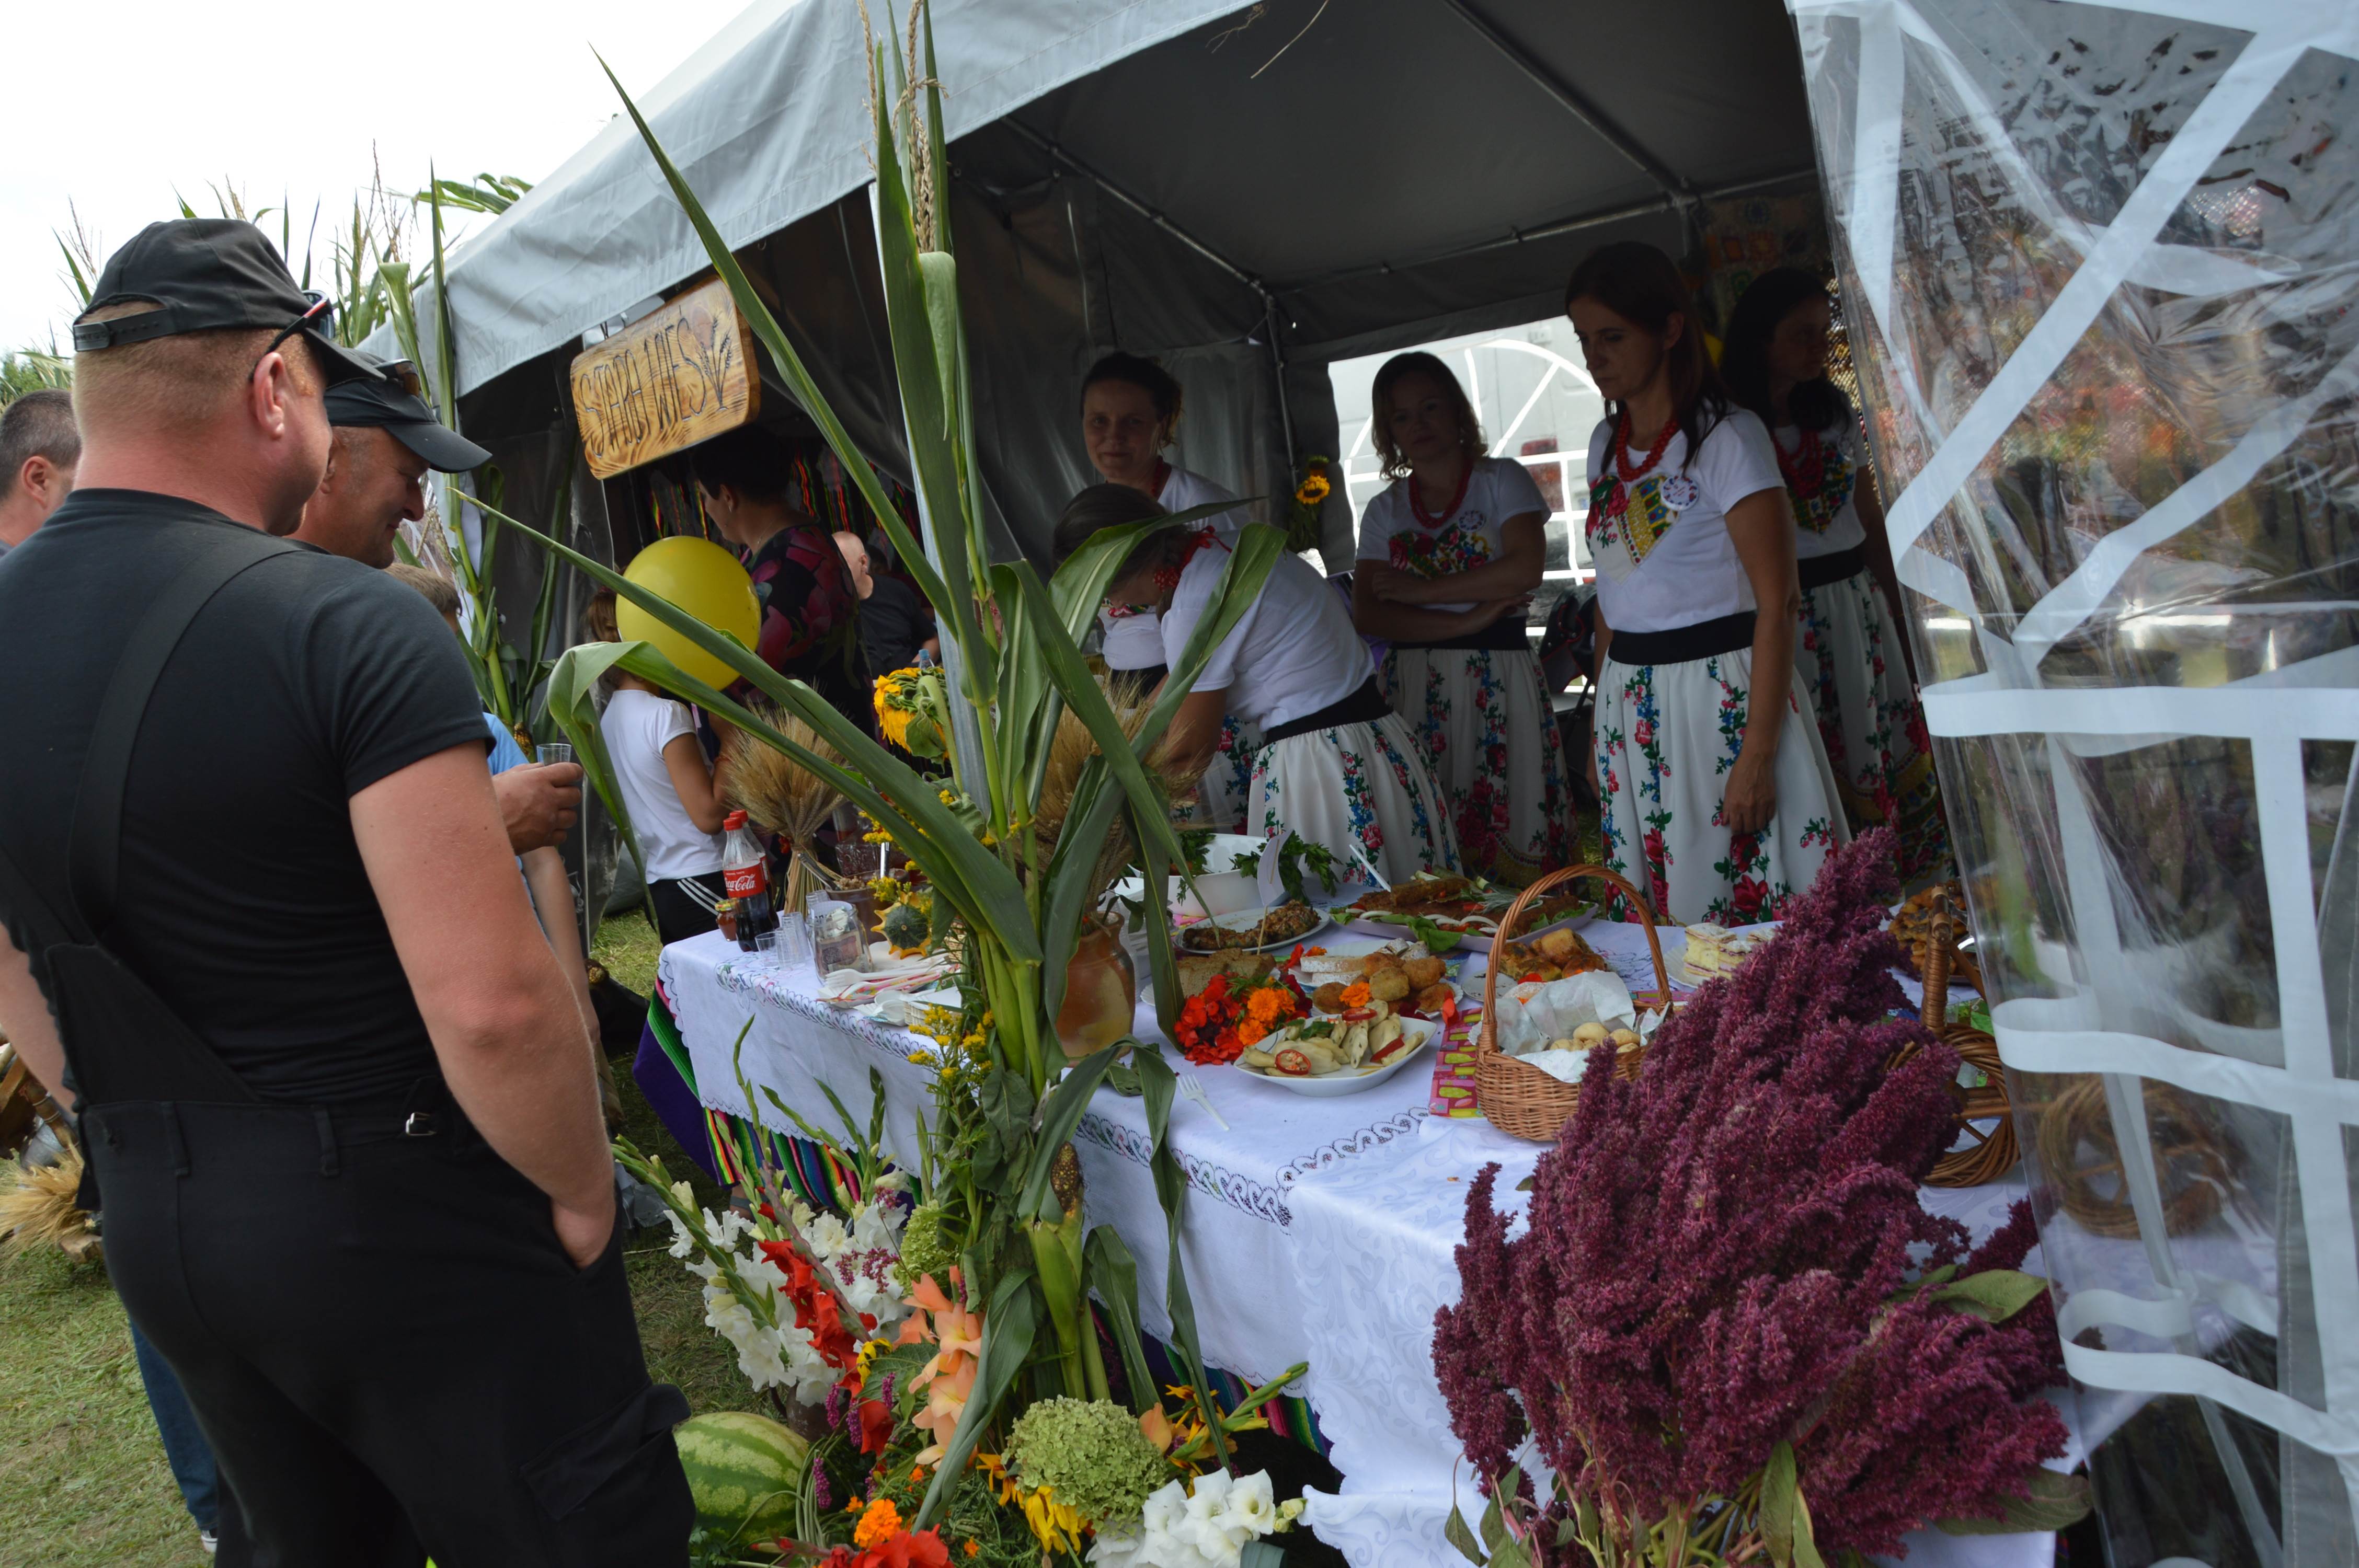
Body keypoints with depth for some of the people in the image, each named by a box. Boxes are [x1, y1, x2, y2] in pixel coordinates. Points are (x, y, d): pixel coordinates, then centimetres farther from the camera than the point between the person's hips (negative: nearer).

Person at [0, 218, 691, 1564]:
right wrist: (581, 1192, -10)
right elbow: (493, 999, -26)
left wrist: (155, 1142, 21)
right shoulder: (351, 626, -21)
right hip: (394, 1209, -7)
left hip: (149, 1215, 7)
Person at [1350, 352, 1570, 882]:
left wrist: (1422, 590, -9)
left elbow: (1526, 566, -11)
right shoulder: (1384, 511, 13)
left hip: (1497, 683, -2)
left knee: (1507, 838, -6)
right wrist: (1463, 622, -11)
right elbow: (1366, 613, 1)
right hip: (1412, 688, 3)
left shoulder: (1501, 480, 6)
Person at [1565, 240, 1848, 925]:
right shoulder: (1605, 444, 11)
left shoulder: (1728, 439, -9)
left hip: (1721, 697, -6)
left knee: (1753, 905, -1)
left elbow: (1776, 605, -12)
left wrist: (1758, 755, -18)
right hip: (1631, 707, 6)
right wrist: (1602, 722, 12)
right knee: (1657, 916, 11)